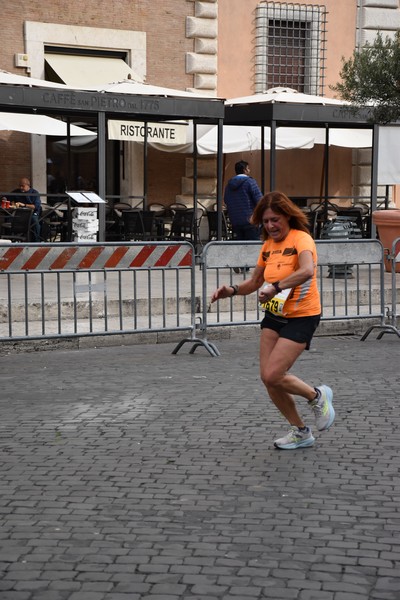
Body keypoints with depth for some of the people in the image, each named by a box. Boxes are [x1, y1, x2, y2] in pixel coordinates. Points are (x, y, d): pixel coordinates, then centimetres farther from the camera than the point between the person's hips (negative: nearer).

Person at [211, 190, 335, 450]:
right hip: (274, 315, 8)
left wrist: (276, 287, -46)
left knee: (273, 375, -15)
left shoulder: (301, 238, -16)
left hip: (301, 317, -8)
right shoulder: (268, 245, 8)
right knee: (267, 378, 2)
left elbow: (307, 270, -37)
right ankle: (300, 432, 21)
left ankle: (317, 396, 14)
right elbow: (255, 281, 17)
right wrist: (232, 290, -2)